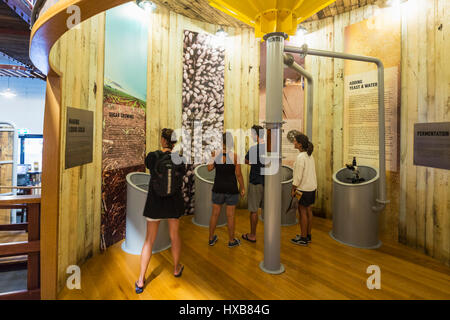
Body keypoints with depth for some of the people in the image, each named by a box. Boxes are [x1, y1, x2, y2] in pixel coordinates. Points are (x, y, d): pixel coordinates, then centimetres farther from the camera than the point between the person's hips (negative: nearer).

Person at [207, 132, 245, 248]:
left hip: (218, 188, 2)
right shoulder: (235, 156, -13)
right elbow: (238, 174, -9)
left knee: (215, 214, 16)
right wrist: (242, 188, 3)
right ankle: (231, 241, 27)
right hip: (231, 189, -2)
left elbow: (209, 168, 2)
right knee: (230, 216, 11)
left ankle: (211, 239, 30)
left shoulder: (215, 153, -8)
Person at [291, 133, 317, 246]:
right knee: (309, 211, 15)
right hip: (312, 187, 9)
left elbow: (298, 176, -20)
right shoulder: (310, 155, 7)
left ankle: (303, 238, 13)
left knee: (302, 212, 2)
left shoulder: (300, 157, -20)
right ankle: (308, 235, 28)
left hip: (304, 189, -9)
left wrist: (293, 189, -10)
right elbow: (311, 173, 12)